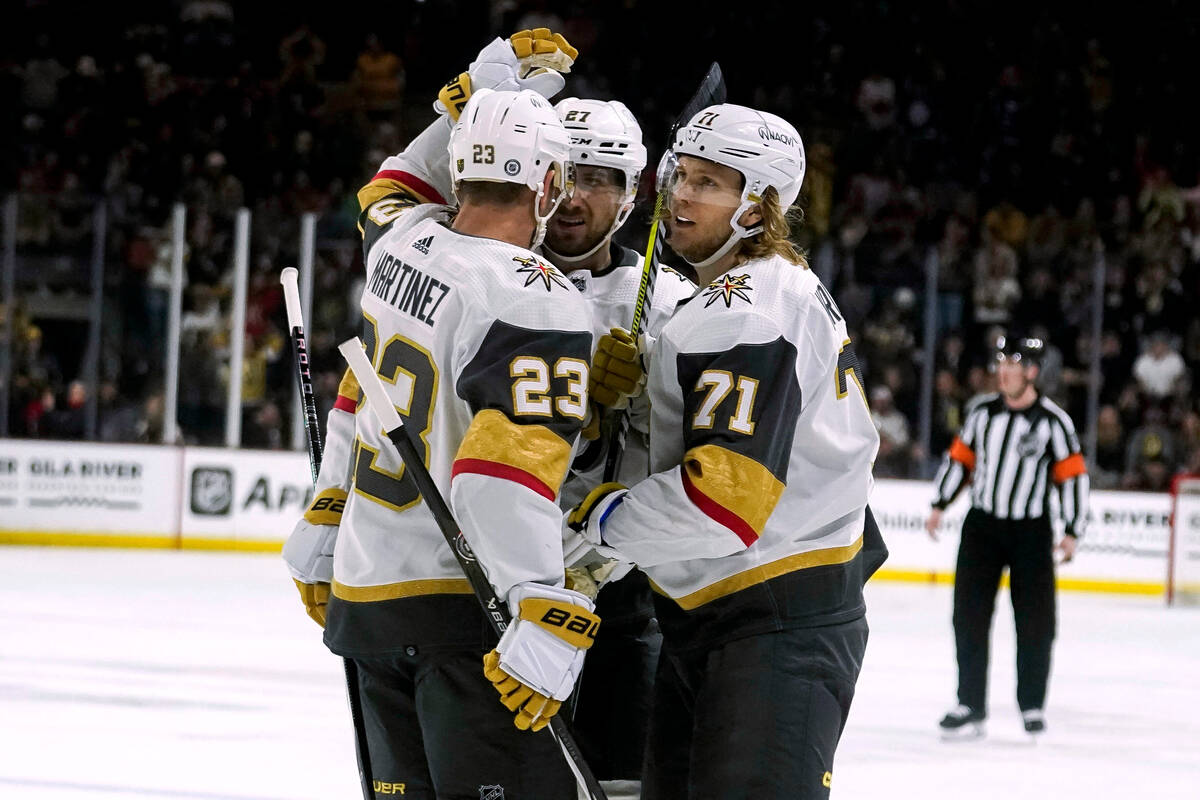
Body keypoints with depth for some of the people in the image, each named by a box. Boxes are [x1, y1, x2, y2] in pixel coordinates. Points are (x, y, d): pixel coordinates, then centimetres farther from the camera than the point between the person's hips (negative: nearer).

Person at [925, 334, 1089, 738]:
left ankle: (1032, 705, 17)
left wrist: (1072, 531, -9)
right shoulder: (981, 410, 3)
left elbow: (1073, 475, -6)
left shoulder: (1052, 420, -8)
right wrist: (939, 505, 8)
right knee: (969, 616, -2)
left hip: (1031, 532, -3)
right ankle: (970, 706, 3)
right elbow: (960, 456, 13)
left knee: (1035, 622, 1)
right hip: (982, 525, 3)